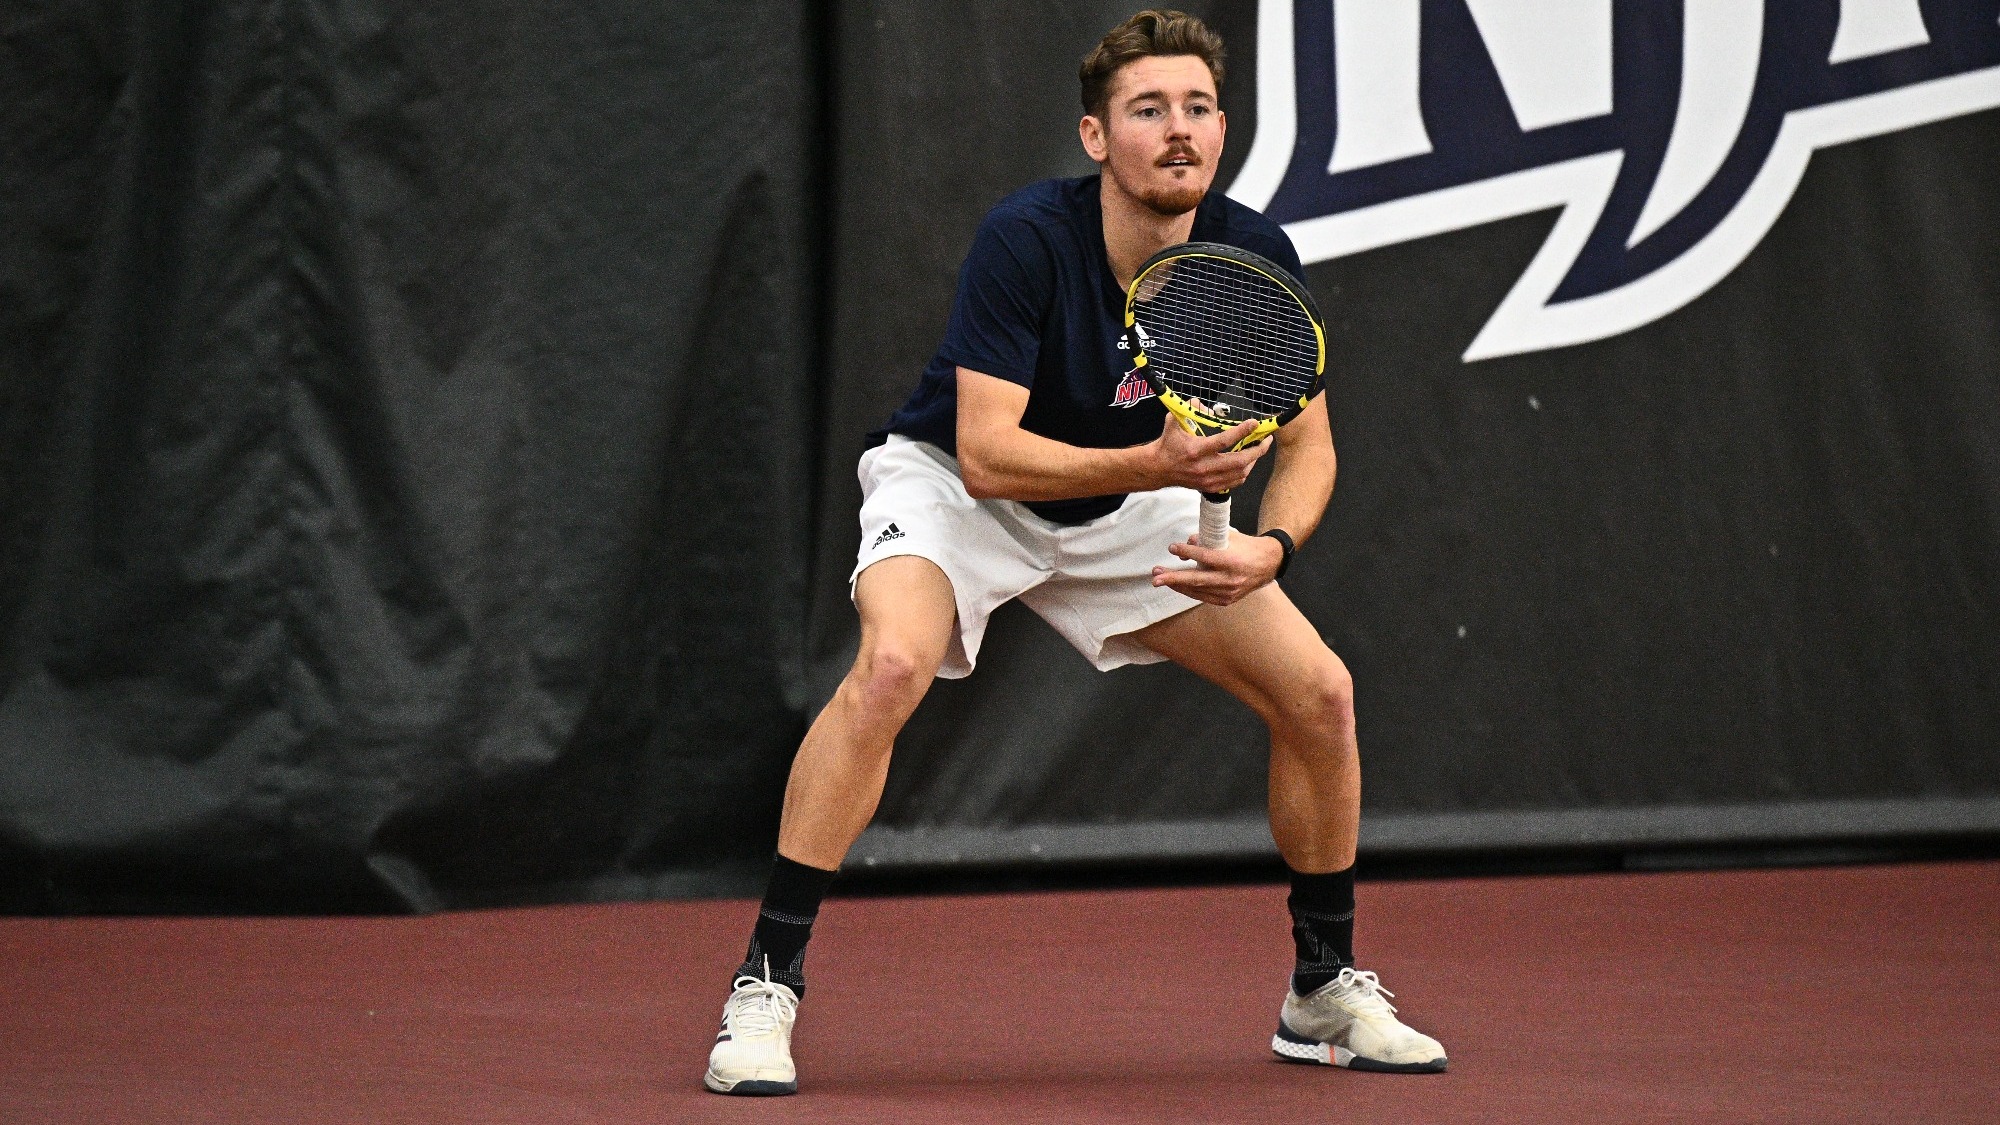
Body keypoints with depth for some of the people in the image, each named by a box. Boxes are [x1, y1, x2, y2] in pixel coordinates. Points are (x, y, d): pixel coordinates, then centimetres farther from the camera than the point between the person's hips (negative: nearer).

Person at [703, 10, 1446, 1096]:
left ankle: (1325, 992, 16)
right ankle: (765, 986, -27)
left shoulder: (1255, 258, -17)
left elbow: (1306, 443, -6)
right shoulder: (1026, 238, -30)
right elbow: (986, 453, -34)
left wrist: (1271, 545, -26)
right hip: (955, 485, -5)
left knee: (1319, 691, -5)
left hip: (1128, 511, 5)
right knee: (893, 662, -35)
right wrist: (1157, 462, -46)